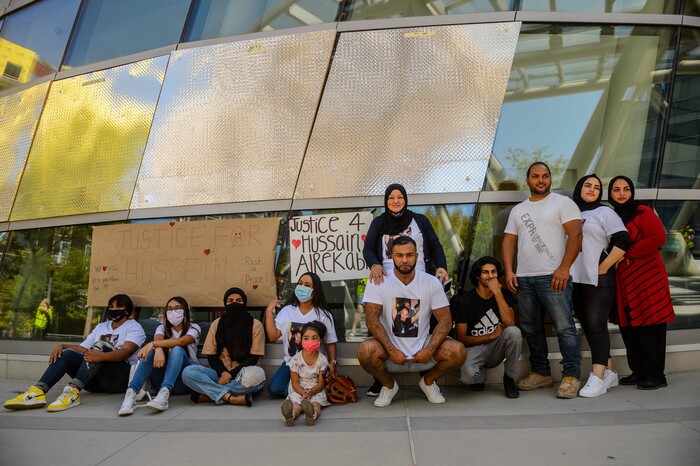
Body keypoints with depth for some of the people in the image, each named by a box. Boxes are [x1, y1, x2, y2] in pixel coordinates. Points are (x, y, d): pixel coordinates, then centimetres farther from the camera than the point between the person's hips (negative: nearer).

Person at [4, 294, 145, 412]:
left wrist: (102, 356, -32)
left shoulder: (133, 327, 5)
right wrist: (62, 346, -3)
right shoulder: (101, 327, 26)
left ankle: (73, 391, -44)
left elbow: (126, 351, -14)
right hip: (95, 381, 6)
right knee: (67, 354, -15)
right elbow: (83, 348, 16)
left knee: (100, 346, -29)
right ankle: (38, 391, -35)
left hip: (119, 377, -5)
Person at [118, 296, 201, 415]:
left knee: (177, 350, -30)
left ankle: (164, 394, -50)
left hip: (184, 380, -2)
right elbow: (158, 340, -13)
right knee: (151, 352, -25)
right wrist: (158, 349, -38)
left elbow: (181, 341, -20)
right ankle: (131, 393, -42)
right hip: (162, 381, 2)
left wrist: (152, 344, -32)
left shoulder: (194, 328, 4)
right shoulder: (162, 328, 13)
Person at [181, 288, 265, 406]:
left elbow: (254, 357, -3)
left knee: (256, 374, -38)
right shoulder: (217, 324, 12)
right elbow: (211, 355, 8)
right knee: (188, 372, -22)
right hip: (221, 373, 3)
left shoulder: (255, 325, 2)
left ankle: (210, 394, -24)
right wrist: (223, 373, -12)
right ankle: (231, 398, -31)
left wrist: (230, 374, -15)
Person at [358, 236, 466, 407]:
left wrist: (429, 350, -18)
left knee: (458, 352, -22)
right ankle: (389, 385, 3)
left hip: (422, 349, 2)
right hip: (391, 349, -1)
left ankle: (428, 381, 11)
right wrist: (392, 350, -23)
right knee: (365, 351, -32)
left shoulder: (432, 282, -3)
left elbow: (445, 320, -4)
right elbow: (372, 319, -14)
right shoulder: (378, 281, -8)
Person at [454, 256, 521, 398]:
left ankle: (509, 379, -7)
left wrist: (497, 293, -22)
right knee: (467, 374, -35)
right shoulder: (464, 301, -9)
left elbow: (510, 323, -19)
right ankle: (480, 375, 6)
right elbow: (462, 339, -8)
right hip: (474, 348, -3)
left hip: (496, 349, 3)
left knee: (514, 331, -29)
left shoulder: (504, 295, 0)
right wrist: (493, 335, -12)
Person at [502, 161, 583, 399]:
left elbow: (575, 234, -6)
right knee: (531, 329, 10)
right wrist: (508, 271, 1)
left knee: (564, 327, -8)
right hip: (523, 279, 6)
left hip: (553, 277, -5)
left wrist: (564, 268, -16)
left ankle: (571, 376, 2)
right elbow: (508, 241, 15)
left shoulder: (562, 202, 4)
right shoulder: (517, 210, 19)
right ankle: (540, 373, 21)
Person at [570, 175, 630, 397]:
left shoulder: (604, 212, 3)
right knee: (587, 326, 8)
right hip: (575, 280, 5)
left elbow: (622, 241, -8)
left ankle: (597, 378, -10)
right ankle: (608, 372, 20)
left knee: (596, 326, -10)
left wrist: (603, 268, -11)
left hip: (598, 280, -5)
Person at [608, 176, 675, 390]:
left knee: (650, 326, -2)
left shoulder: (642, 212, -4)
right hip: (623, 282, 6)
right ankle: (638, 372, 21)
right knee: (628, 327, 9)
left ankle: (656, 375, 8)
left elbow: (658, 238, -15)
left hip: (647, 278, -6)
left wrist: (628, 254, -12)